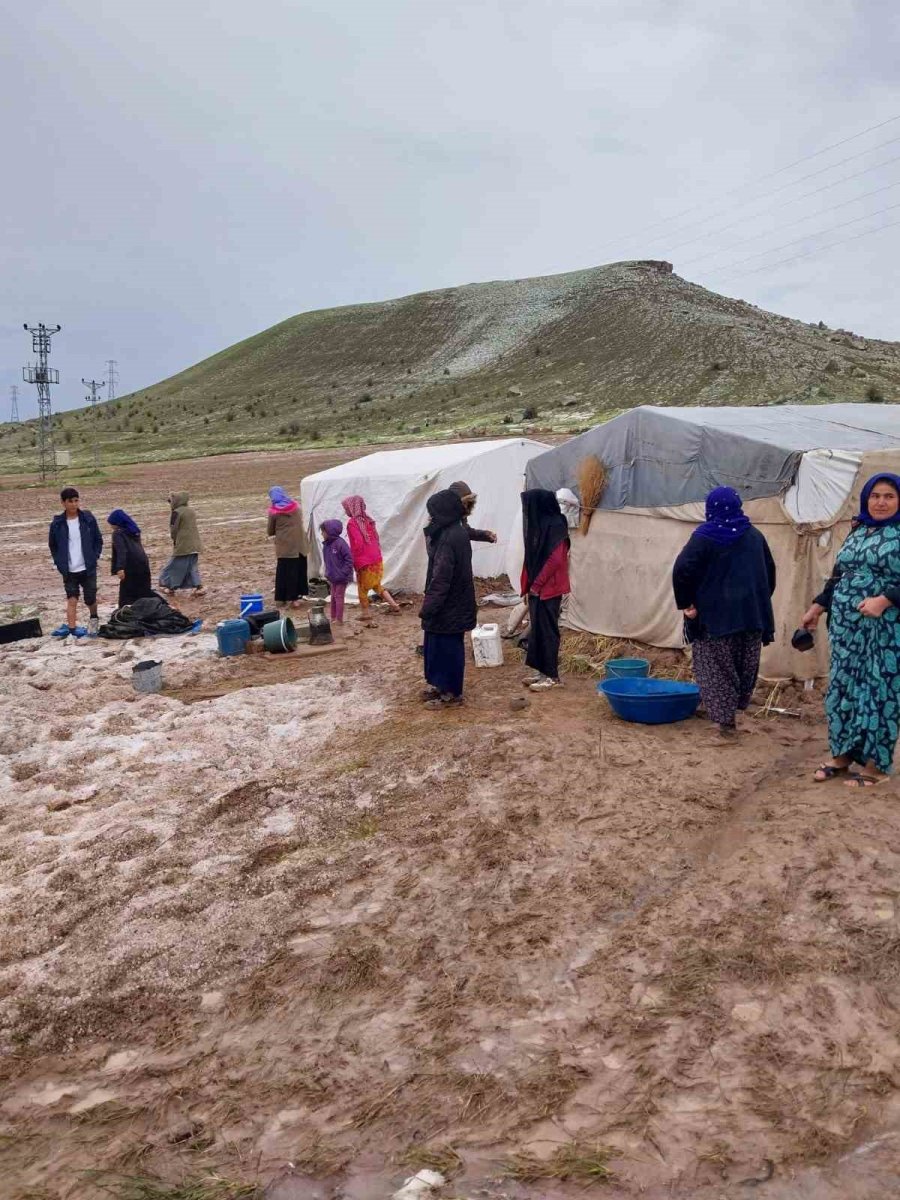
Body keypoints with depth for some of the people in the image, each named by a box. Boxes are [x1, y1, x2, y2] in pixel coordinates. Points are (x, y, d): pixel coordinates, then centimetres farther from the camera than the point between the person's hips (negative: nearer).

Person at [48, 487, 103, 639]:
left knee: (90, 598, 5)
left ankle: (94, 619, 30)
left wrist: (94, 558, -4)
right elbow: (52, 545, 10)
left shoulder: (88, 518, -2)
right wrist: (59, 562, 2)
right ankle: (72, 627, -3)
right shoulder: (57, 523, -1)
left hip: (88, 568, 0)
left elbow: (98, 540, 5)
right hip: (69, 570, 0)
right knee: (72, 599, -2)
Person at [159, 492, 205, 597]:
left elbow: (173, 530, -8)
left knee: (174, 567, 6)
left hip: (182, 545, -7)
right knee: (193, 566, 13)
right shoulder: (192, 511, 11)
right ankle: (199, 587, 3)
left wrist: (175, 541, 11)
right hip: (195, 545, 7)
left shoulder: (176, 513, -11)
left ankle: (171, 588, 13)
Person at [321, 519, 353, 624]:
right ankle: (333, 617, 26)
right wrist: (328, 574, 11)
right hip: (332, 578, 8)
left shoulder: (340, 543, -19)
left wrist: (343, 573, -18)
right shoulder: (326, 545, 5)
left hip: (341, 578, -8)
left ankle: (339, 619, 5)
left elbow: (349, 559, -18)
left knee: (338, 596, -2)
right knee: (333, 596, 15)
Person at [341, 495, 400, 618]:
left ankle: (365, 613, 16)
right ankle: (394, 604, 19)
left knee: (362, 587, 9)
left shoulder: (352, 523, -14)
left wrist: (354, 561, -11)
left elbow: (357, 544, -21)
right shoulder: (367, 520, 7)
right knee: (376, 584, 21)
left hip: (364, 562, -7)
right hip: (377, 559, 7)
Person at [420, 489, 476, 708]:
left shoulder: (448, 539, -23)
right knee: (439, 645, 19)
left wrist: (428, 607, -21)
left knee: (447, 647, 1)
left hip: (448, 606, -10)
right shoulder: (458, 532, 8)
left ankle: (451, 692, 11)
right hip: (455, 602, 10)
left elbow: (441, 578, -24)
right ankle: (440, 684, 30)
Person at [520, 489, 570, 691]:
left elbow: (555, 560, -20)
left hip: (549, 589, -9)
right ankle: (542, 671, 20)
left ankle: (552, 675, 3)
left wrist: (537, 585, -17)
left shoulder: (555, 525, -15)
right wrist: (528, 586, 13)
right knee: (537, 629, 12)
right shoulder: (539, 524, 12)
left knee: (548, 630, -4)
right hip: (537, 588, 9)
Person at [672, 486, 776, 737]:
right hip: (752, 611, 5)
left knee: (717, 668, 1)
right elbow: (770, 571, 16)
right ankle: (738, 705, 23)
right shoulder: (755, 536, 9)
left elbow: (682, 570, -17)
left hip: (714, 613, -5)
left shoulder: (704, 537, -8)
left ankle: (725, 718, -1)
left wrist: (686, 603, -7)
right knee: (745, 666, 16)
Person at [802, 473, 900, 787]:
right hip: (846, 625, 6)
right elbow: (838, 576, 20)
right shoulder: (857, 532, 14)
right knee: (842, 687, 10)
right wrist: (816, 608, 18)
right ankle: (841, 755, 22)